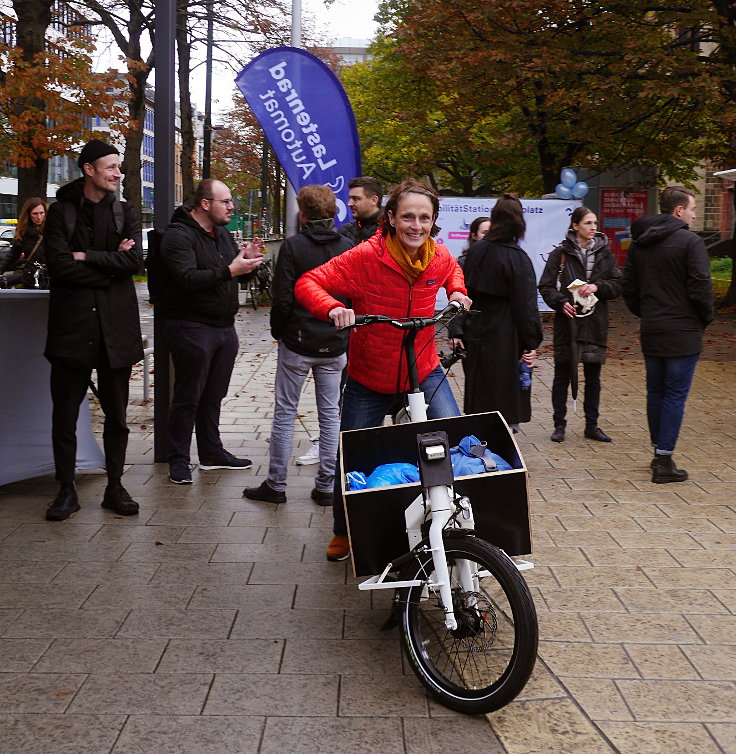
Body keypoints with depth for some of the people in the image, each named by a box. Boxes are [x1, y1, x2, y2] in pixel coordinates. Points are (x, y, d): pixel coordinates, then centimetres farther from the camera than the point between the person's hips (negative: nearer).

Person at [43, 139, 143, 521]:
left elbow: (135, 260, -6)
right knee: (64, 414, 2)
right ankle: (66, 490, 13)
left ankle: (114, 486, 19)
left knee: (116, 414, 8)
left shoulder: (124, 213, 10)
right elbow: (58, 264, -11)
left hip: (116, 326, 2)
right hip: (72, 324, -2)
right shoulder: (61, 211, 2)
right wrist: (110, 264, -8)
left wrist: (85, 256, -11)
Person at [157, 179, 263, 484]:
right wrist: (229, 270, -32)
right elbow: (188, 278, -26)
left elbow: (235, 270, 23)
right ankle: (178, 459, 9)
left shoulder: (222, 233, 15)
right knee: (188, 397, -1)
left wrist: (247, 258, 1)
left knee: (213, 396, 16)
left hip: (224, 326, 8)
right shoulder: (178, 235, -13)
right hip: (192, 328, -8)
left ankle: (212, 452, 28)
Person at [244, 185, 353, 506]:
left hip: (297, 343, -3)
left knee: (284, 413, 6)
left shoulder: (293, 246, -10)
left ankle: (276, 485, 11)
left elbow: (282, 298, -12)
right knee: (330, 414, 10)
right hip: (335, 346, 4)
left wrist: (278, 332, 3)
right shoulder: (348, 247, 1)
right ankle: (326, 486, 14)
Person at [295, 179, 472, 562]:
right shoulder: (366, 256, -21)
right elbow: (308, 283, -21)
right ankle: (343, 534, 35)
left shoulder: (439, 256, -6)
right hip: (369, 380, -2)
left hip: (424, 372, 3)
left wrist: (457, 292, -1)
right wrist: (334, 308, -39)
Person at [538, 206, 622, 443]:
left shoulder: (604, 253, 8)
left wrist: (597, 286, -12)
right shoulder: (561, 253, -2)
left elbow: (618, 285, 5)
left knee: (593, 377, 9)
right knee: (562, 376, 4)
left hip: (595, 323, 3)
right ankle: (559, 425, 14)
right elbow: (546, 286, -3)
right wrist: (561, 302, -19)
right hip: (567, 322, -3)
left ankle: (592, 425, 20)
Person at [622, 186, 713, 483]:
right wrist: (706, 319, 1)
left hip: (650, 332, 6)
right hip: (682, 333, -6)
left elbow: (629, 289, 11)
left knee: (655, 392, 15)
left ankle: (659, 453, 24)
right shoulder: (690, 242, -13)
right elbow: (700, 289, -15)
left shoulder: (638, 243, 8)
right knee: (675, 396, -2)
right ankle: (664, 462, -1)